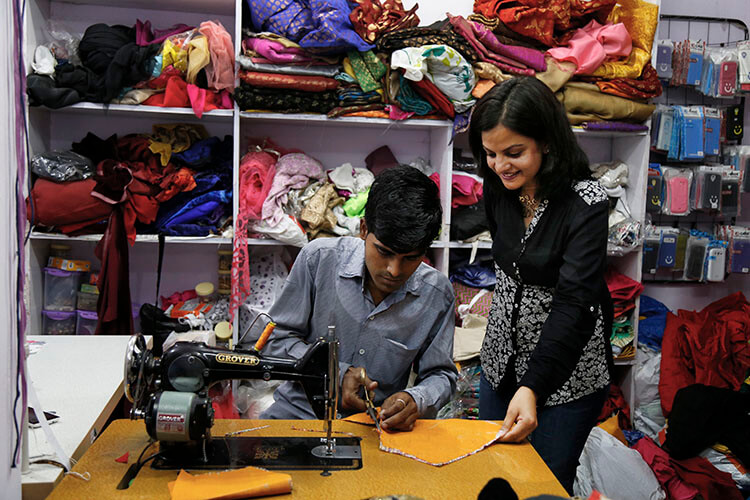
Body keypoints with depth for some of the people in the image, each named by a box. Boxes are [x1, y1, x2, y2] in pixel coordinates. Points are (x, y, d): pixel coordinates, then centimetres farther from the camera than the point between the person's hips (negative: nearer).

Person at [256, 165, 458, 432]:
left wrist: (416, 400, -20)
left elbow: (441, 375, 4)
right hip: (302, 410, -3)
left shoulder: (437, 294, -7)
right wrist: (336, 374, -17)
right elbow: (276, 339, -2)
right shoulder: (319, 258, -10)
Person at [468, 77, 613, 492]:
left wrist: (532, 387, -36)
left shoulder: (586, 203, -22)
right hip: (501, 361, 6)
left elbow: (575, 302, -28)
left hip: (566, 374, -6)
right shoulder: (499, 189, -3)